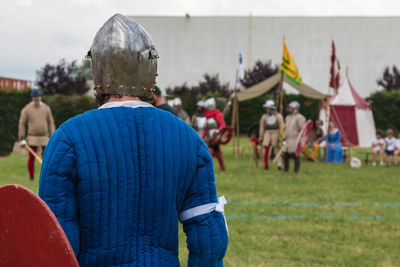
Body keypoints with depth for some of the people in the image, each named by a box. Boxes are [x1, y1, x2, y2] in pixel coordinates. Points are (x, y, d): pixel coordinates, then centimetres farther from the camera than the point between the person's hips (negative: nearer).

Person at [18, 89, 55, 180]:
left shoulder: (46, 108, 2)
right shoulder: (26, 109, -6)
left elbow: (51, 123, 7)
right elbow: (22, 123, -2)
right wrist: (21, 139, -4)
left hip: (44, 137, 2)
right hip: (32, 137, -2)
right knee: (31, 157, -3)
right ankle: (31, 177, 10)